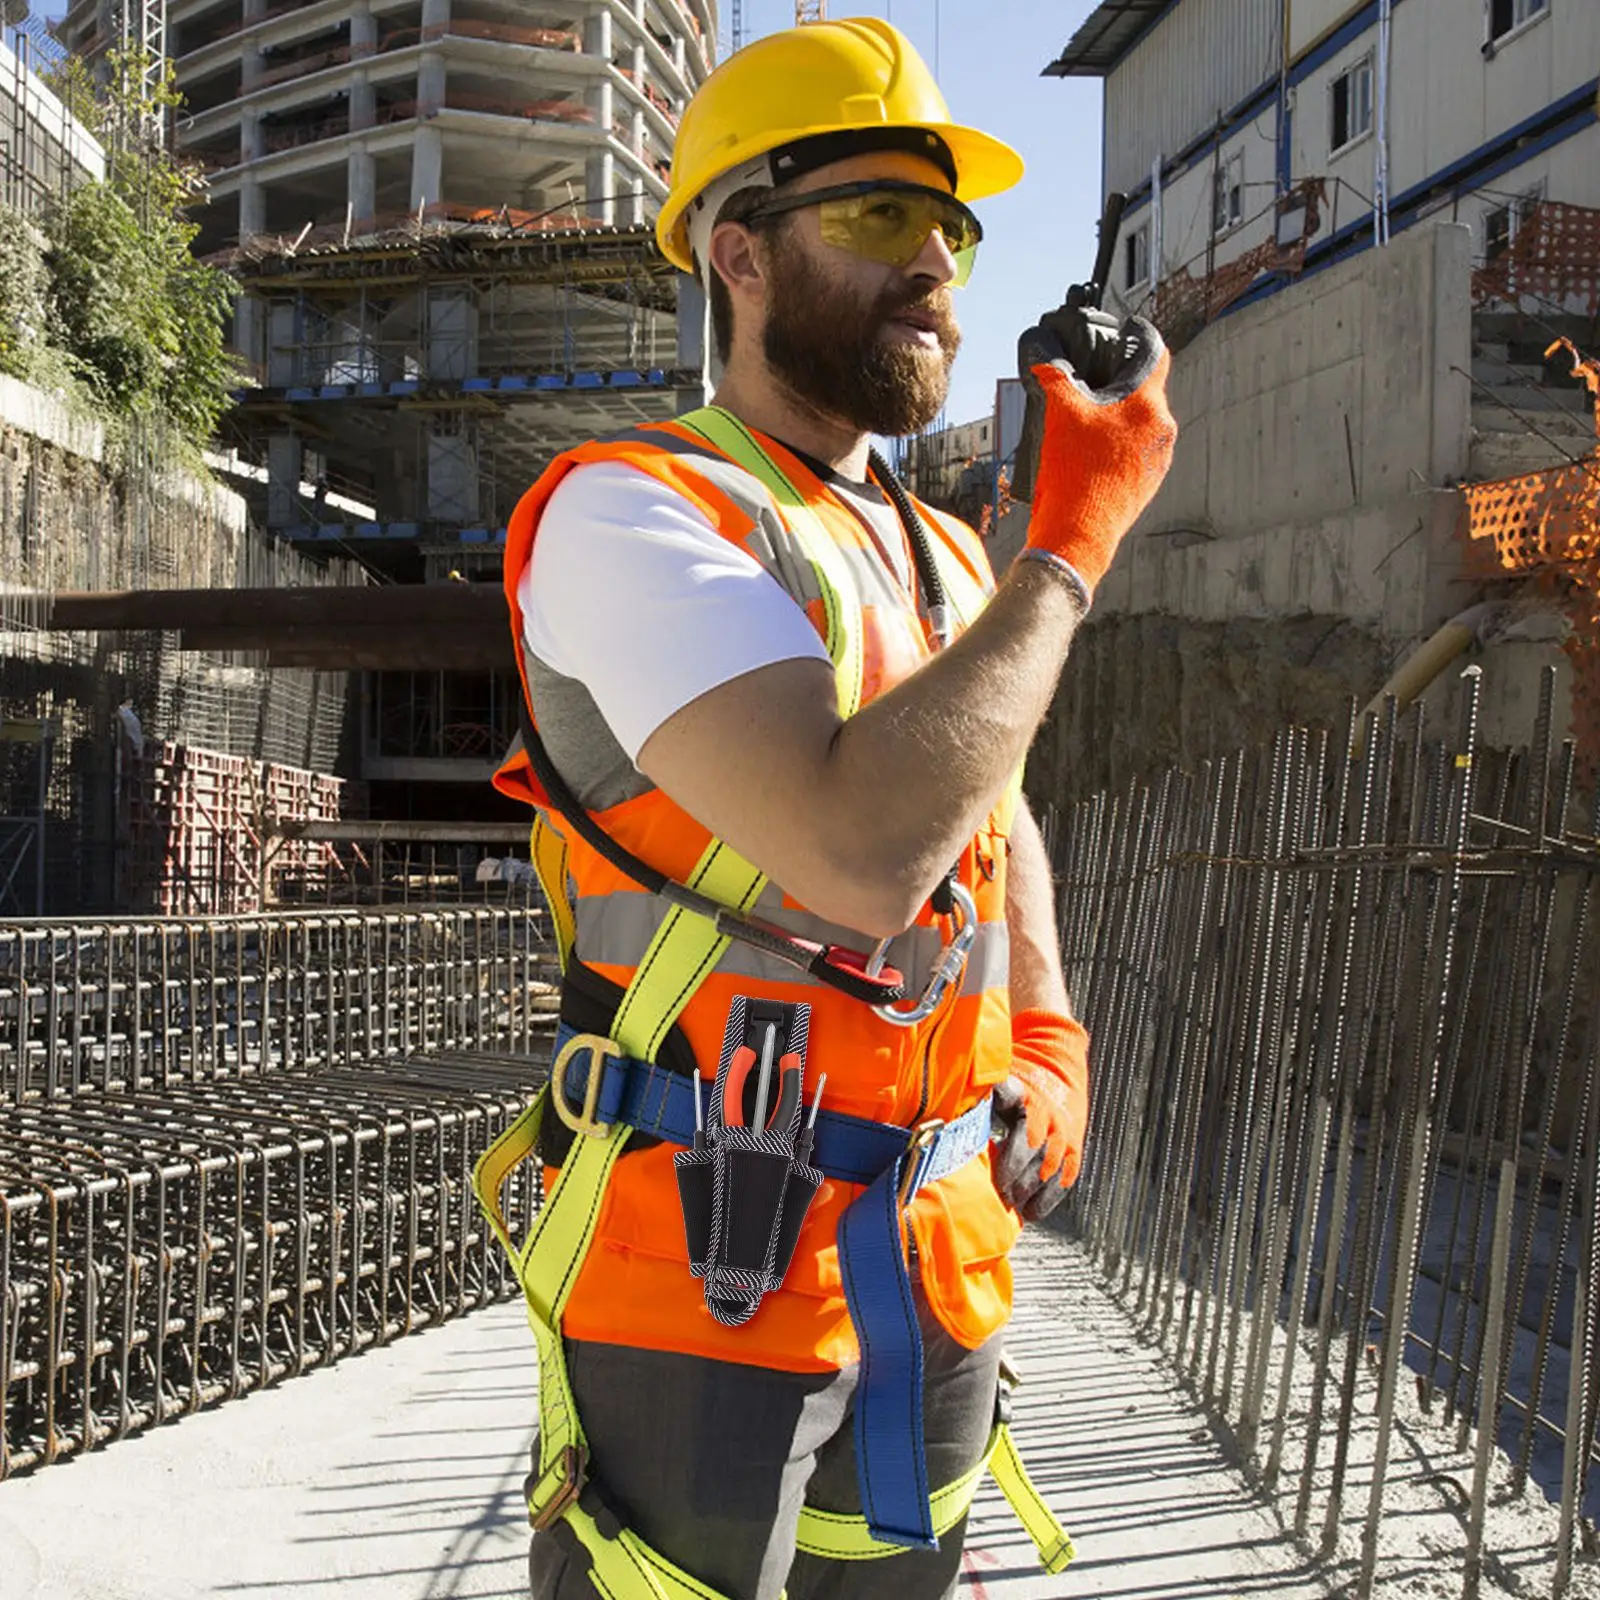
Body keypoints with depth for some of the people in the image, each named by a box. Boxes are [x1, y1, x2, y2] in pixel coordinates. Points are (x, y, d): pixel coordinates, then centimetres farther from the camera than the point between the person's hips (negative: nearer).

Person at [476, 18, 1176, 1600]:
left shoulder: (944, 559, 10)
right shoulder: (629, 510, -14)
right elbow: (861, 849, -29)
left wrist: (1047, 1038, 10)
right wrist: (1072, 540, -17)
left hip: (940, 1260, 7)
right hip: (708, 1268, -7)